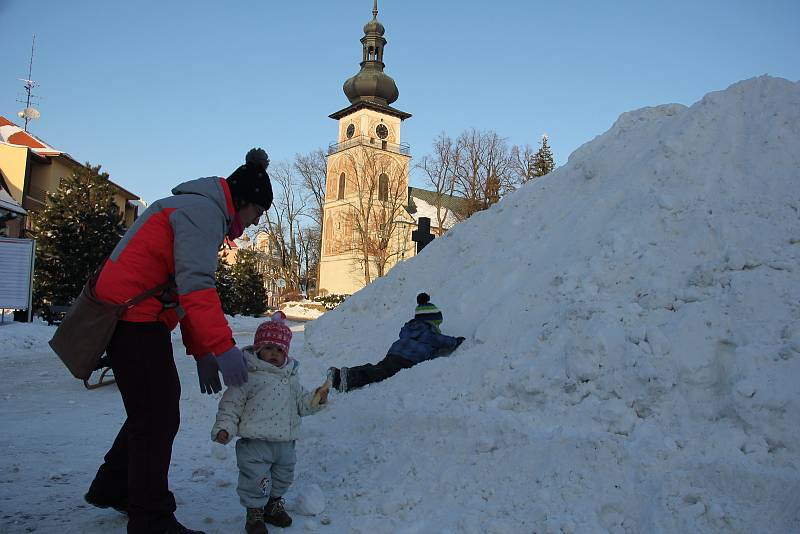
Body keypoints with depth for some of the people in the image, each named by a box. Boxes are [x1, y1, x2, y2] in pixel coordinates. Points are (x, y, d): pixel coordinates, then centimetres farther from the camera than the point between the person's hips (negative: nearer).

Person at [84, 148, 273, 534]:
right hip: (136, 319, -11)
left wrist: (201, 352, 16)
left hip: (132, 318, 11)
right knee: (159, 417, -4)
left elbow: (186, 286, 20)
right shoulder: (203, 210, -13)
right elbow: (196, 284, -27)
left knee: (153, 409, 21)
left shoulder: (199, 210, 20)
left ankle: (111, 488, 38)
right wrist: (223, 346, -31)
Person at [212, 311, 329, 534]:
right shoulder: (248, 376, -8)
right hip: (255, 442, -6)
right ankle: (255, 513, 21)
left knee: (283, 476, 19)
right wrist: (224, 427, -14)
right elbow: (231, 403, -5)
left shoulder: (290, 378, 10)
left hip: (285, 442, 6)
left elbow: (301, 403, 18)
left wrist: (316, 399, 0)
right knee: (255, 479, -1)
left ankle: (274, 505, 41)